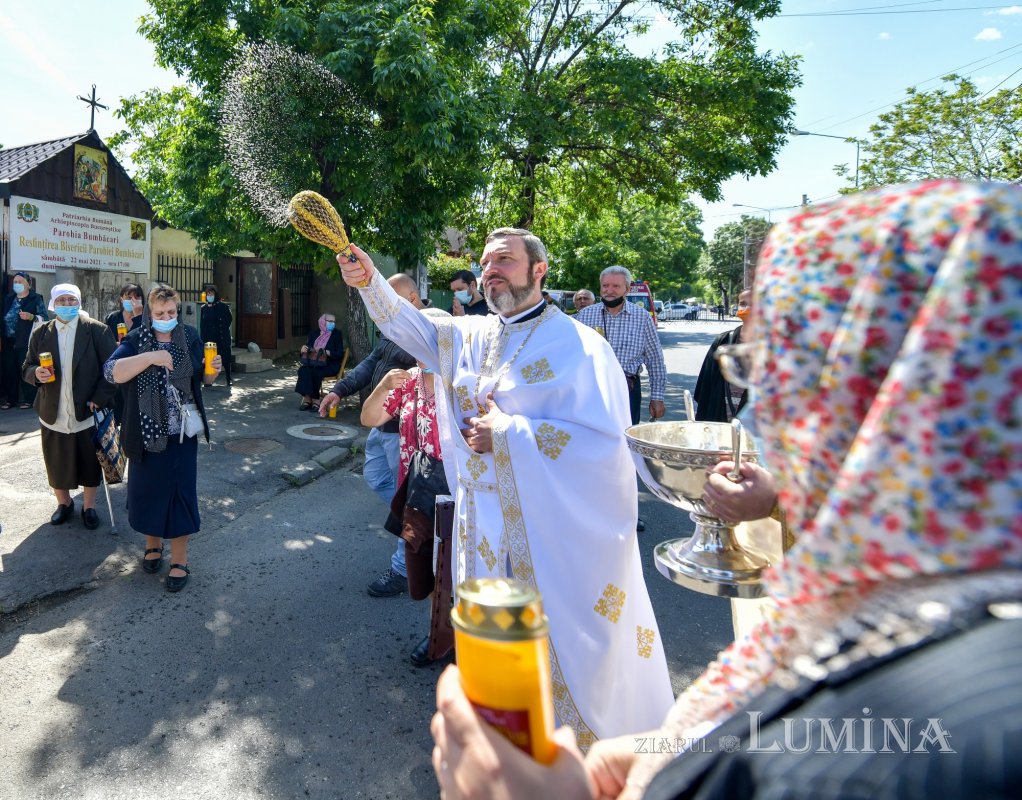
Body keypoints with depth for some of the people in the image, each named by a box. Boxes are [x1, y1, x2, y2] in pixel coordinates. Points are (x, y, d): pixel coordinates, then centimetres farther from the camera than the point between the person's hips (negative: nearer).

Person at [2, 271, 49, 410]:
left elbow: (45, 318, -7)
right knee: (9, 371, 7)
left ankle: (28, 399, 2)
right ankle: (10, 399, 14)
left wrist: (31, 317, -24)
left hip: (26, 342, -5)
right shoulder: (8, 299, 15)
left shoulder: (36, 299, 0)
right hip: (8, 342, 5)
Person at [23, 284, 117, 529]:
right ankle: (64, 503, 35)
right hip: (53, 414, 3)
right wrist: (36, 373, -15)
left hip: (88, 412, -3)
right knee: (57, 464, 13)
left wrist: (99, 398, -14)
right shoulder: (41, 334, 6)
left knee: (90, 463, 9)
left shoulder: (98, 330, -5)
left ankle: (89, 507, 27)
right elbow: (26, 369, 8)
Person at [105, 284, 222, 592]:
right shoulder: (136, 340, -4)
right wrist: (150, 357, -30)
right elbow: (111, 372, -19)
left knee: (180, 491, 2)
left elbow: (204, 379, 9)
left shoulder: (190, 336, 1)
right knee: (148, 489, 12)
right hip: (146, 432, 0)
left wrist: (214, 369, -13)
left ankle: (180, 560, 13)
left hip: (182, 431, 0)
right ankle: (152, 544, 36)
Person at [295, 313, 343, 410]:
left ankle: (314, 400, -19)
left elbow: (340, 353, -5)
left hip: (330, 365, -3)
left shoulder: (336, 334, 4)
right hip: (313, 364, 3)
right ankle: (308, 398, -25)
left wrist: (325, 352, -19)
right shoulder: (313, 334, 14)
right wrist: (304, 348, -7)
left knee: (314, 373, -32)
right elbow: (308, 347, 17)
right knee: (303, 370, -29)